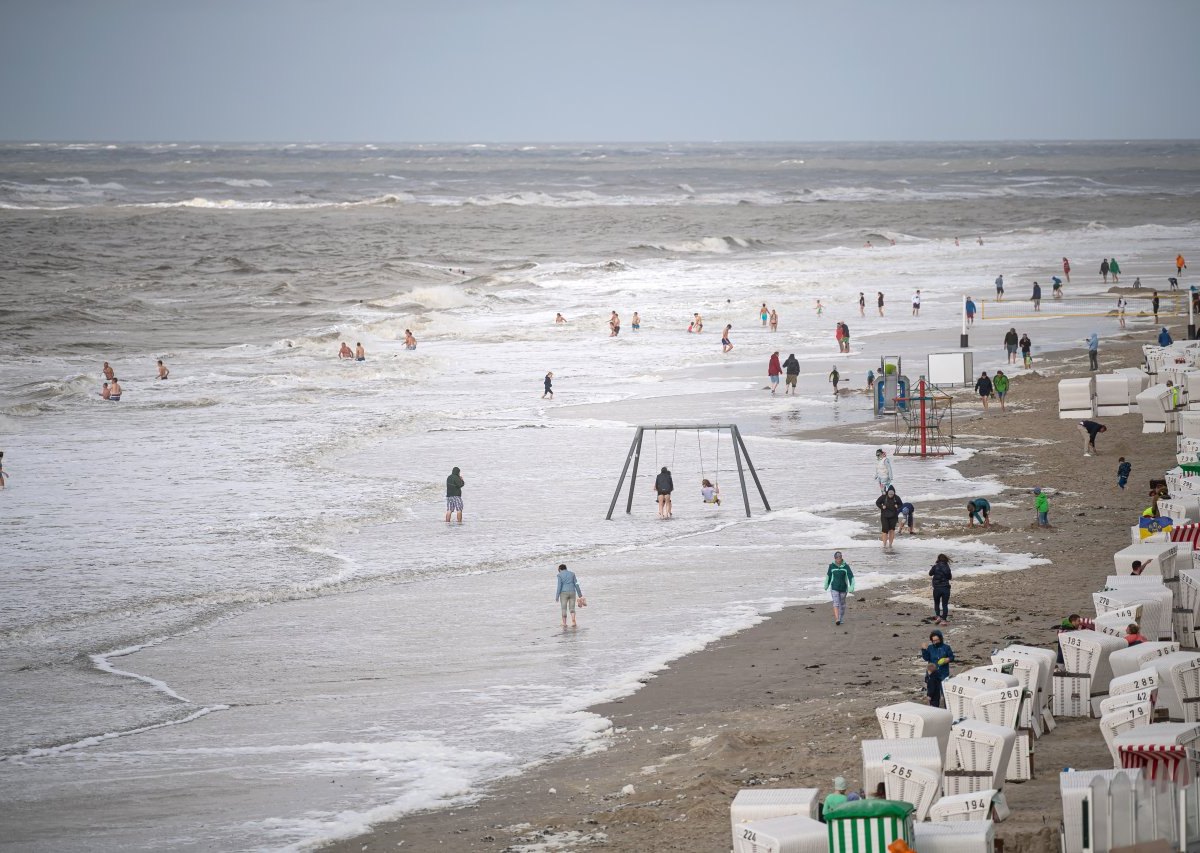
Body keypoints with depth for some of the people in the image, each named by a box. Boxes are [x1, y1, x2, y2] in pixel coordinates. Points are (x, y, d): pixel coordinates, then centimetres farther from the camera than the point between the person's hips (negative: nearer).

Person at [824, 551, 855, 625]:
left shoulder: (846, 566, -9)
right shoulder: (832, 566, -5)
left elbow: (851, 577, -11)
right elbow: (828, 575, 12)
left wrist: (851, 587, -24)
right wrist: (826, 585, 24)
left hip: (843, 588, 0)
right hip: (834, 588, 0)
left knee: (842, 603, 14)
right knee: (836, 603, -14)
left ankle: (841, 618, 32)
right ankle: (837, 619, -23)